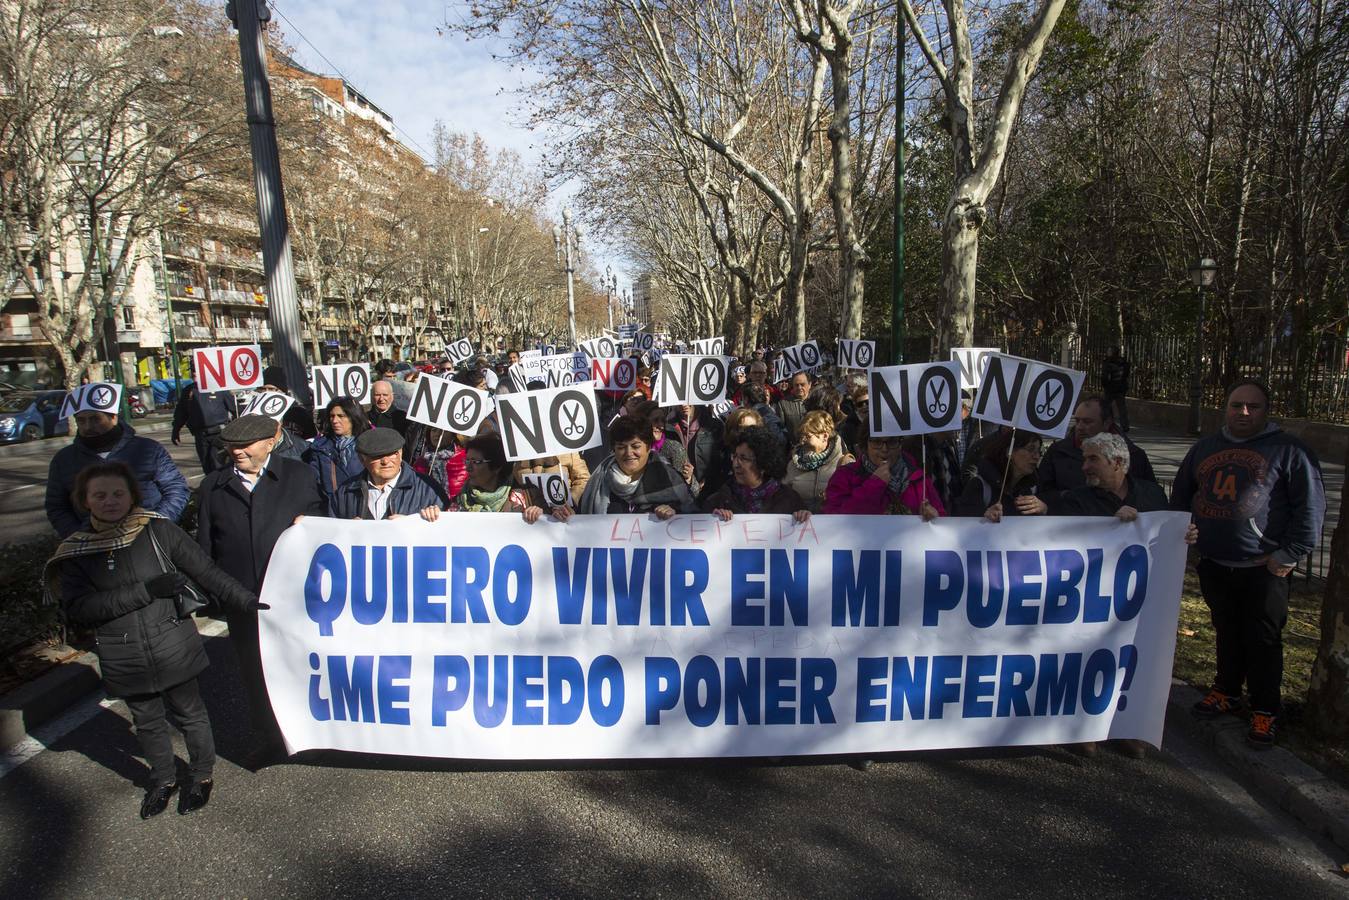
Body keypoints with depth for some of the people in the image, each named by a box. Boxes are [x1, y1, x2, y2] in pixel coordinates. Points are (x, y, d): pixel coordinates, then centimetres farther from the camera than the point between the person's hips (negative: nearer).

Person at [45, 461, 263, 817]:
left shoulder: (158, 530, -9)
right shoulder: (76, 551, -5)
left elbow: (205, 571, -5)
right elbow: (77, 607, -15)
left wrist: (245, 600, -8)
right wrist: (146, 591, -22)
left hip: (173, 647, -2)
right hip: (125, 660, 2)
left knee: (188, 713, 13)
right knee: (147, 722, 19)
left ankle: (201, 775, 35)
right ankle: (163, 779, 42)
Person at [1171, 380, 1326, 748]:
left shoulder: (1288, 450, -3)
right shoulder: (1205, 448, 11)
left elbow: (1310, 506, -6)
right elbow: (1180, 495, 21)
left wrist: (1289, 555, -9)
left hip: (1263, 569, -4)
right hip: (1213, 565, 5)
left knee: (1264, 640, 2)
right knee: (1226, 632, 17)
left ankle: (1265, 711, 14)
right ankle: (1226, 692, 32)